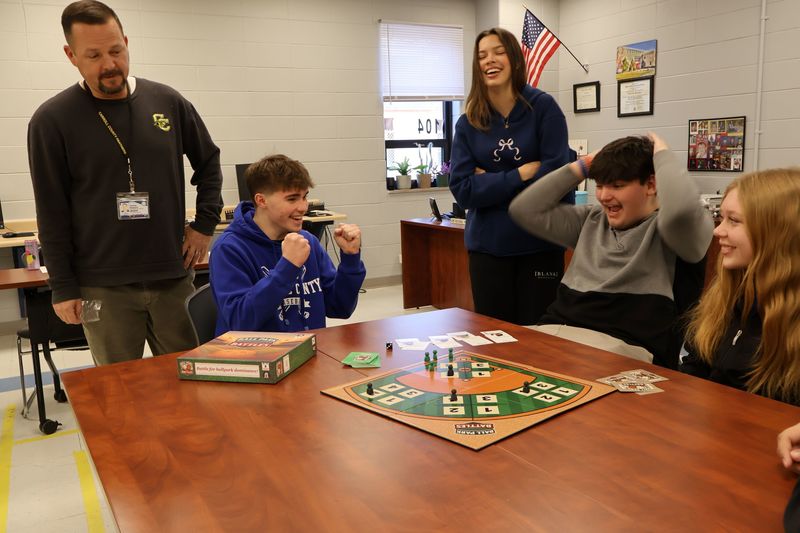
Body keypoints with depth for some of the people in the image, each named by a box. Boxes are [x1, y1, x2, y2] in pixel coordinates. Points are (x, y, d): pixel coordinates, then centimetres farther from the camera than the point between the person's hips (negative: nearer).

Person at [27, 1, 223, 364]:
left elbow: (208, 163, 16)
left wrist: (205, 224, 7)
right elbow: (52, 214, -2)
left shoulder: (168, 102, 4)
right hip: (103, 289, -2)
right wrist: (63, 288, -3)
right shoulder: (52, 120, -4)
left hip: (174, 278, 3)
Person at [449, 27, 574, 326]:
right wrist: (521, 173, -13)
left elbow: (557, 175, -12)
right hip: (487, 246, 2)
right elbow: (462, 190, -7)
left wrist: (492, 182, -8)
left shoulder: (543, 107, -4)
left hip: (540, 243, -2)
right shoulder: (467, 124, 2)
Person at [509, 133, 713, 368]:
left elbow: (682, 208, -23)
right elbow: (524, 210, 19)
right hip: (552, 331, 6)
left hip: (624, 345, -6)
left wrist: (662, 153, -3)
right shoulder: (591, 220, 22)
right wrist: (581, 167, 17)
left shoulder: (671, 228, 3)